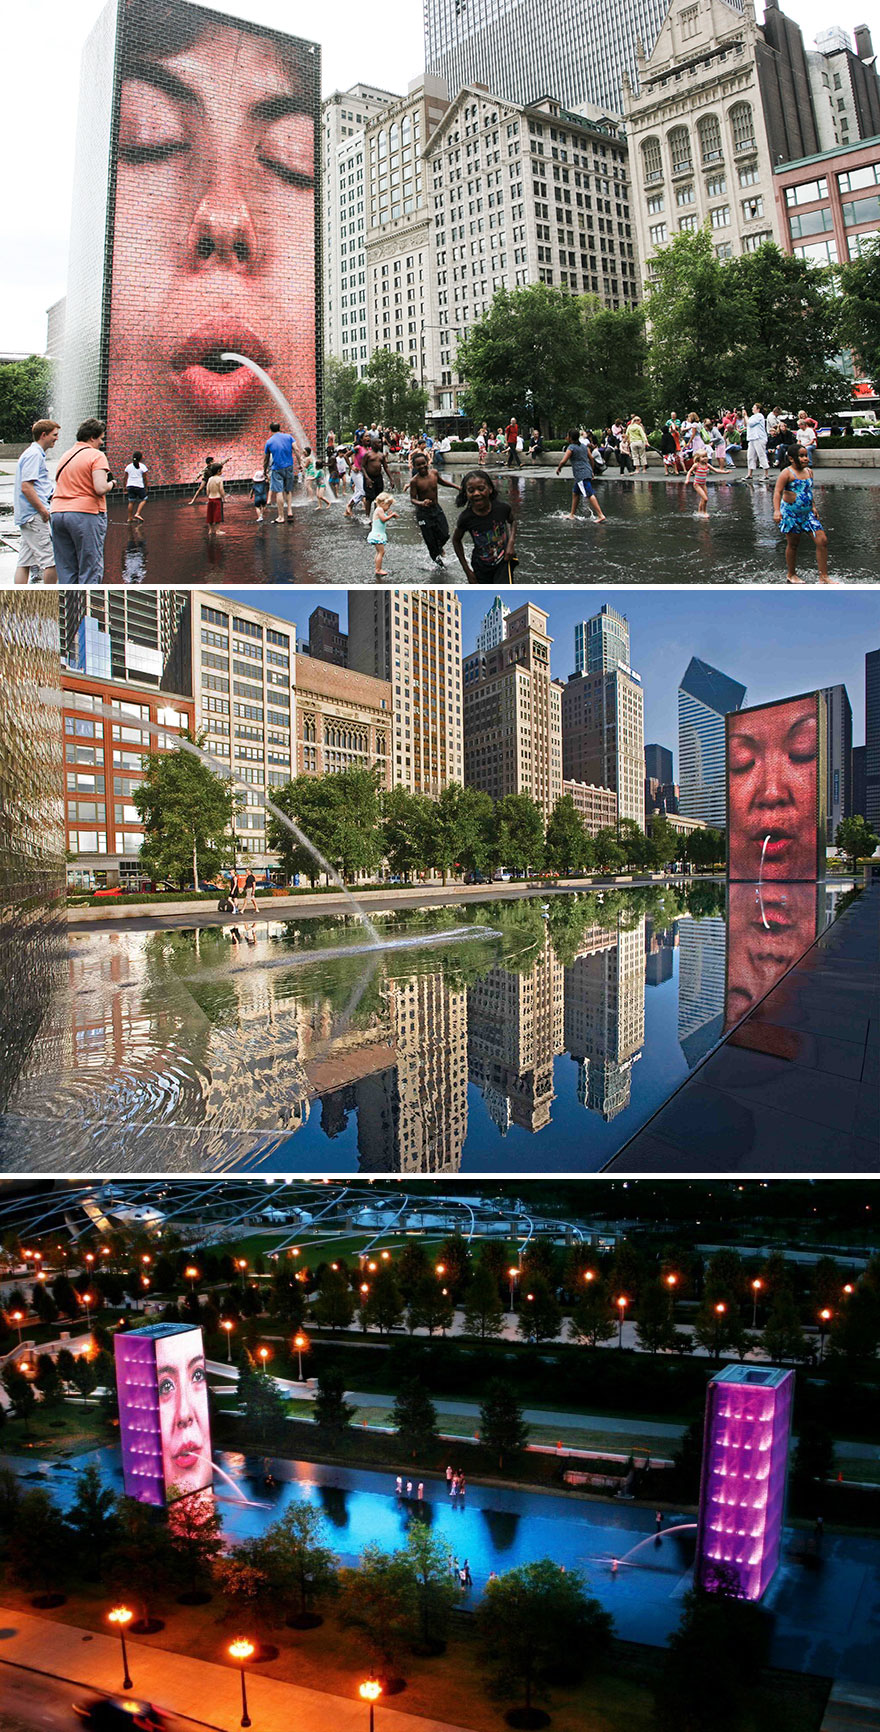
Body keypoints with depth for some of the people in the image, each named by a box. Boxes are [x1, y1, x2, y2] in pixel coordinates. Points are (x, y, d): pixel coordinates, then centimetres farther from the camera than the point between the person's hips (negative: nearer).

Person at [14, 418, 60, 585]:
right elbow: (26, 487, -19)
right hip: (35, 515, -10)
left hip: (26, 515, 10)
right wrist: (43, 510, -17)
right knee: (51, 560, -9)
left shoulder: (36, 454, 21)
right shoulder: (34, 454, -11)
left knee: (24, 562, 7)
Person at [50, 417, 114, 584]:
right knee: (91, 570, -4)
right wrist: (110, 483, 4)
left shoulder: (64, 456, 19)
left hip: (57, 512, 7)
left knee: (65, 570, 7)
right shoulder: (96, 455, -5)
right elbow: (100, 488, -17)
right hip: (86, 514, -7)